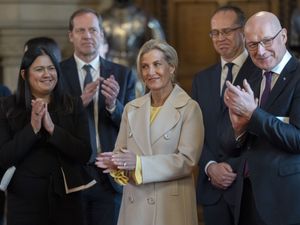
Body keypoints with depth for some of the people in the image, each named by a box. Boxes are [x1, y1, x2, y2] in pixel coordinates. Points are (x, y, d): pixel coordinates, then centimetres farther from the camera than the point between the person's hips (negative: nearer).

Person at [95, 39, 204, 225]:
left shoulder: (189, 108, -5)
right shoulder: (131, 108, 10)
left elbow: (187, 160, -13)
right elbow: (121, 152, 10)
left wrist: (139, 163, -21)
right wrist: (117, 164, -14)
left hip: (172, 206, -4)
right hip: (135, 205, 4)